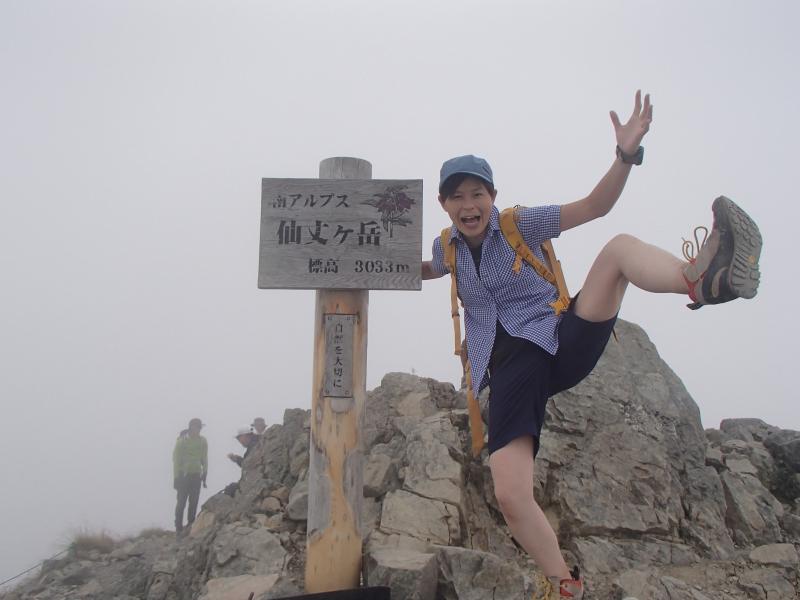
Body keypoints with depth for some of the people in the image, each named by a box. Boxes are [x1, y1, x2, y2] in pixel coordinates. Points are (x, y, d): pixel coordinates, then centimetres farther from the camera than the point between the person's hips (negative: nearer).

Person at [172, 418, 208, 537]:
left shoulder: (203, 441, 4)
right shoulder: (181, 440, -7)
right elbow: (176, 459, -5)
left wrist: (204, 475, 9)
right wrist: (176, 476, -8)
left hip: (196, 475, 3)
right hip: (183, 475, -3)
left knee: (194, 502, 3)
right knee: (181, 502, -4)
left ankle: (191, 525, 10)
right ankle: (178, 528, 2)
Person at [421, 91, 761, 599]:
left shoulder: (520, 225, 4)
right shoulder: (447, 248, 13)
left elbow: (595, 206, -5)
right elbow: (427, 271, 39)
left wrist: (626, 155, -20)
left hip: (562, 342, -2)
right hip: (510, 371, 2)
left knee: (620, 248, -28)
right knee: (510, 495, -19)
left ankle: (700, 278, -60)